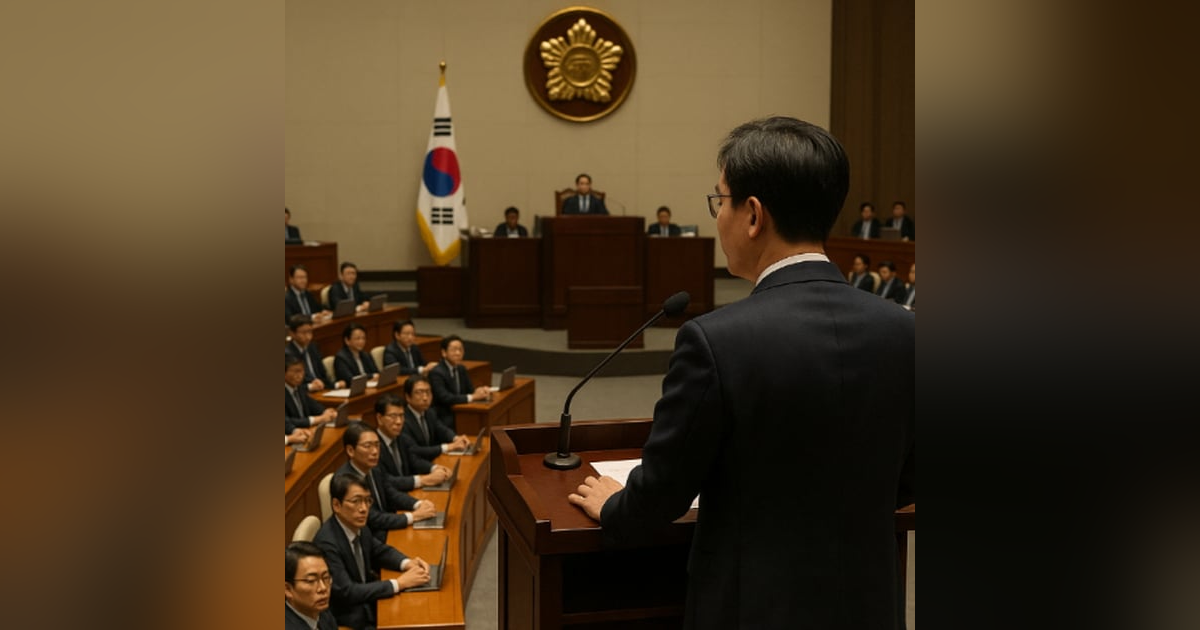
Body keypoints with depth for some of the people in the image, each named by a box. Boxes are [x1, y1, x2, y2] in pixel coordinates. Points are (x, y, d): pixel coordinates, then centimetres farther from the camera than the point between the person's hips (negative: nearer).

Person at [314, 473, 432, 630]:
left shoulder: (357, 526, -4)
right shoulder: (327, 543, -25)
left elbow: (380, 551, 13)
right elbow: (346, 592, -27)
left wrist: (407, 563, -7)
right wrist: (399, 583, -24)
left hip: (365, 604, 7)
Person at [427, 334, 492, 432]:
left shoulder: (461, 369, 11)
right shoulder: (436, 373, -14)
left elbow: (470, 391, 9)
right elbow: (444, 398, -25)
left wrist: (481, 392, -14)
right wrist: (472, 397, -26)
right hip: (443, 420, -7)